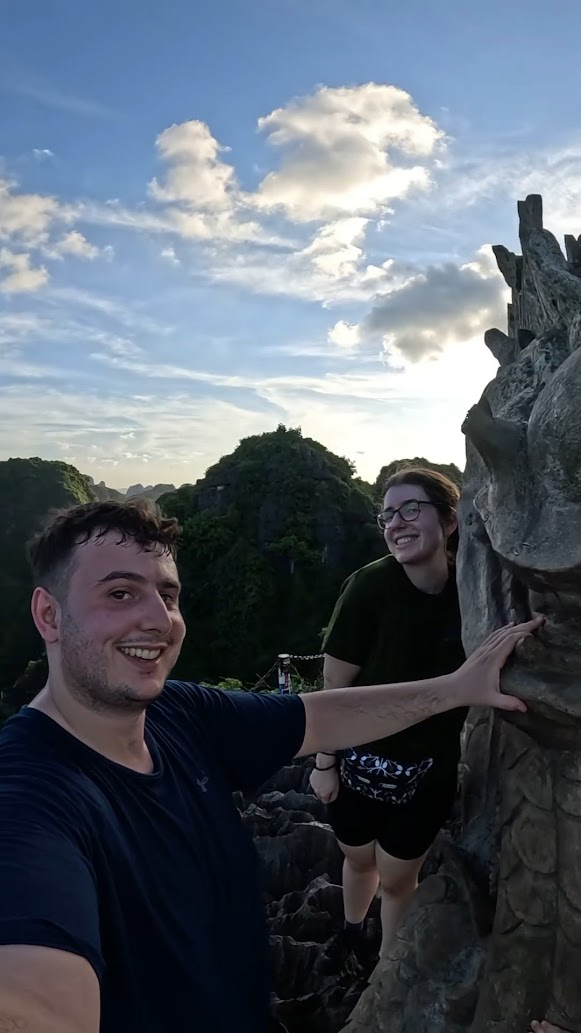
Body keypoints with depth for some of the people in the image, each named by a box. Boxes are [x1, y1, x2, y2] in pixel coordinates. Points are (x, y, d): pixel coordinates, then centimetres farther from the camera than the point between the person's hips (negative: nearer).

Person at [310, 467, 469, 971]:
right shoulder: (369, 586, -23)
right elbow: (335, 685, -13)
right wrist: (324, 763, -7)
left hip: (429, 771, 0)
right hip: (361, 760, 0)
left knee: (397, 877, 17)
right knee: (359, 856, 24)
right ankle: (351, 930, 57)